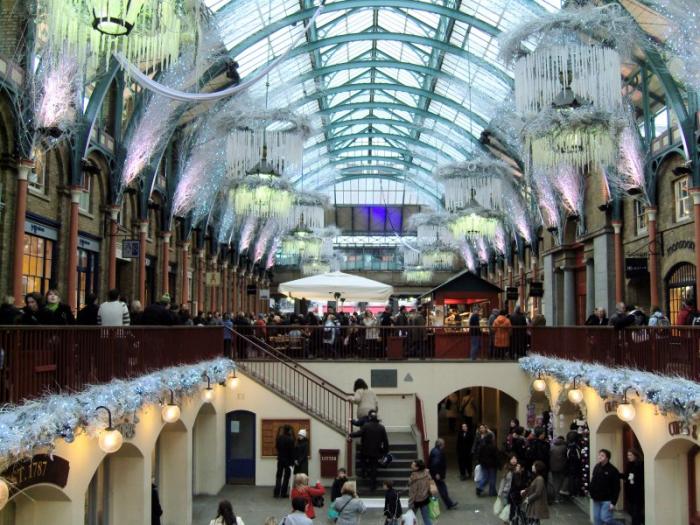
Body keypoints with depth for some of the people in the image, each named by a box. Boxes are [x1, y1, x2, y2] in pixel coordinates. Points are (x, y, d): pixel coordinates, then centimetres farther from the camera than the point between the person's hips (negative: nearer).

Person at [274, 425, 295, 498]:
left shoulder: (279, 438, -1)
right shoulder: (290, 440, -17)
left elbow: (277, 447, 8)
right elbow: (292, 451, -14)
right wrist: (292, 462, -8)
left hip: (280, 460, 5)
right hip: (288, 461, -5)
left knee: (279, 476, 12)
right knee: (286, 477, 5)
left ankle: (276, 493, 8)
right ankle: (283, 493, 6)